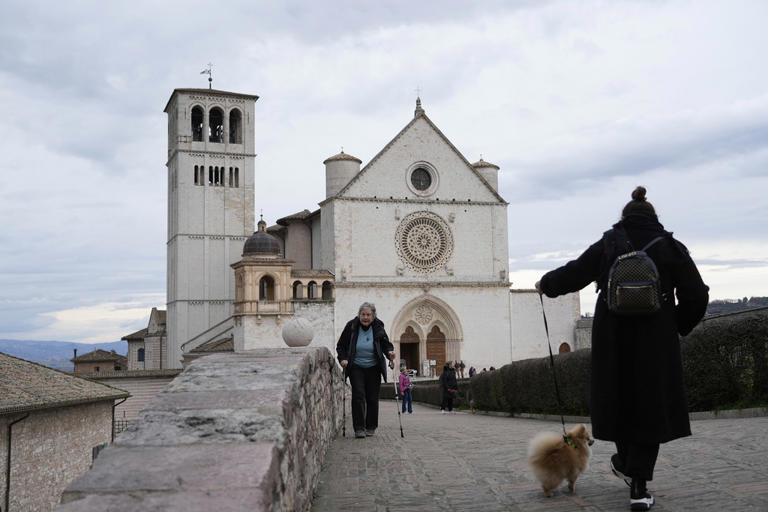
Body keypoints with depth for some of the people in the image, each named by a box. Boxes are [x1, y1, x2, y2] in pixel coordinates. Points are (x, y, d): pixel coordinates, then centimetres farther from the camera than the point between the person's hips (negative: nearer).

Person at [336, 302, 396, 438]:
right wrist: (343, 359, -14)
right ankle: (359, 428, -8)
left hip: (373, 367, 1)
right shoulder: (351, 326, -7)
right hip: (356, 367, -1)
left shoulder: (378, 328, -5)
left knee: (372, 398, 3)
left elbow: (386, 344, 3)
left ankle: (371, 427, 18)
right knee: (358, 395, -12)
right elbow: (341, 346, 1)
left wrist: (389, 352, -18)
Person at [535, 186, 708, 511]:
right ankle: (638, 486, 1)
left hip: (613, 341, 1)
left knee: (620, 396, 19)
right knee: (650, 405, 5)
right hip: (656, 343, -1)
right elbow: (697, 296, -5)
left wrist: (545, 284, 20)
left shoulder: (606, 246, 0)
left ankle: (626, 462, 37)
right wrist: (678, 326, 10)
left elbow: (572, 274, 2)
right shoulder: (671, 247, 0)